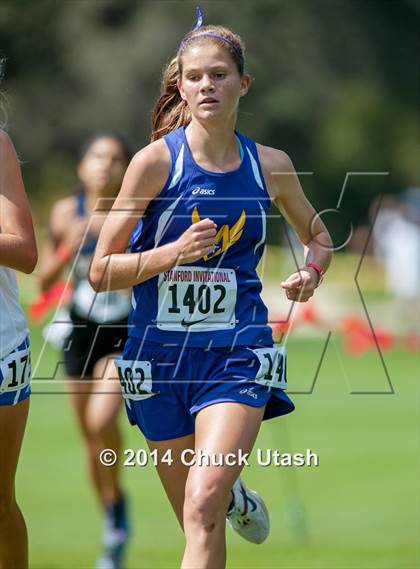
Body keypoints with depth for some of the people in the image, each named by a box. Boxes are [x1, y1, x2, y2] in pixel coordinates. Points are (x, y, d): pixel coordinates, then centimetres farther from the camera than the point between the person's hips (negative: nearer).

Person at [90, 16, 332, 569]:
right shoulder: (156, 161, -6)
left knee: (204, 509, -20)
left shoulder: (270, 165, 3)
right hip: (159, 352, 0)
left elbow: (319, 236, 23)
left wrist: (311, 270, 1)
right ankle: (235, 497, 49)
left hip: (237, 352, 0)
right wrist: (175, 251, -19)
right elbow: (101, 271, -4)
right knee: (198, 520, 13)